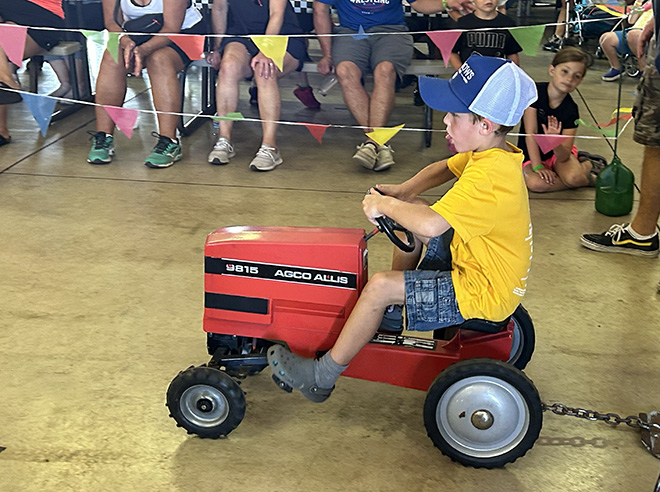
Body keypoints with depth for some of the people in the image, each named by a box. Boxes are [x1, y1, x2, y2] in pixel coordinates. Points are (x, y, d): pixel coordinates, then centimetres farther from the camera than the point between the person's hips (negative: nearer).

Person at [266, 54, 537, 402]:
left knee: (379, 286, -20)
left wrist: (384, 205, -24)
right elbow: (443, 169, 17)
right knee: (410, 210, 17)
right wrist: (402, 193, 1)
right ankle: (384, 312, 29)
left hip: (481, 292, -10)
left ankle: (322, 377, -3)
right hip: (475, 263, 10)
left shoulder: (490, 174, -32)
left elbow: (430, 224, -43)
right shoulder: (489, 152, -1)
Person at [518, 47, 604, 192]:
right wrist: (537, 166, -24)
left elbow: (564, 155, -20)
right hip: (531, 154, 0)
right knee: (535, 183, -32)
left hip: (558, 152, 0)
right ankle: (589, 179, -10)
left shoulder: (571, 109, -14)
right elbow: (530, 133, -18)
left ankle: (588, 164, 4)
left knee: (574, 177, -33)